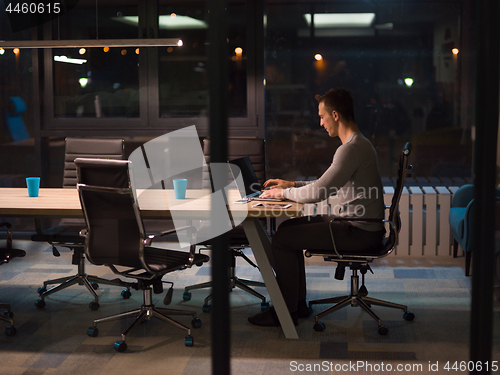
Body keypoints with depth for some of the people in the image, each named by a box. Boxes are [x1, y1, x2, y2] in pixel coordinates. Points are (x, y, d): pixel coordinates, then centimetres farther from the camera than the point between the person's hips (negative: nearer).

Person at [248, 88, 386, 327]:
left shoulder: (352, 149, -20)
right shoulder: (358, 144, 15)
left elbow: (318, 193, -21)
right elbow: (327, 186, 24)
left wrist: (283, 193, -5)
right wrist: (291, 184, 18)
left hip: (359, 231, -11)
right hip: (356, 225, 11)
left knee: (282, 240, -9)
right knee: (289, 227, 15)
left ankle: (286, 312, 3)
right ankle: (298, 304, 18)